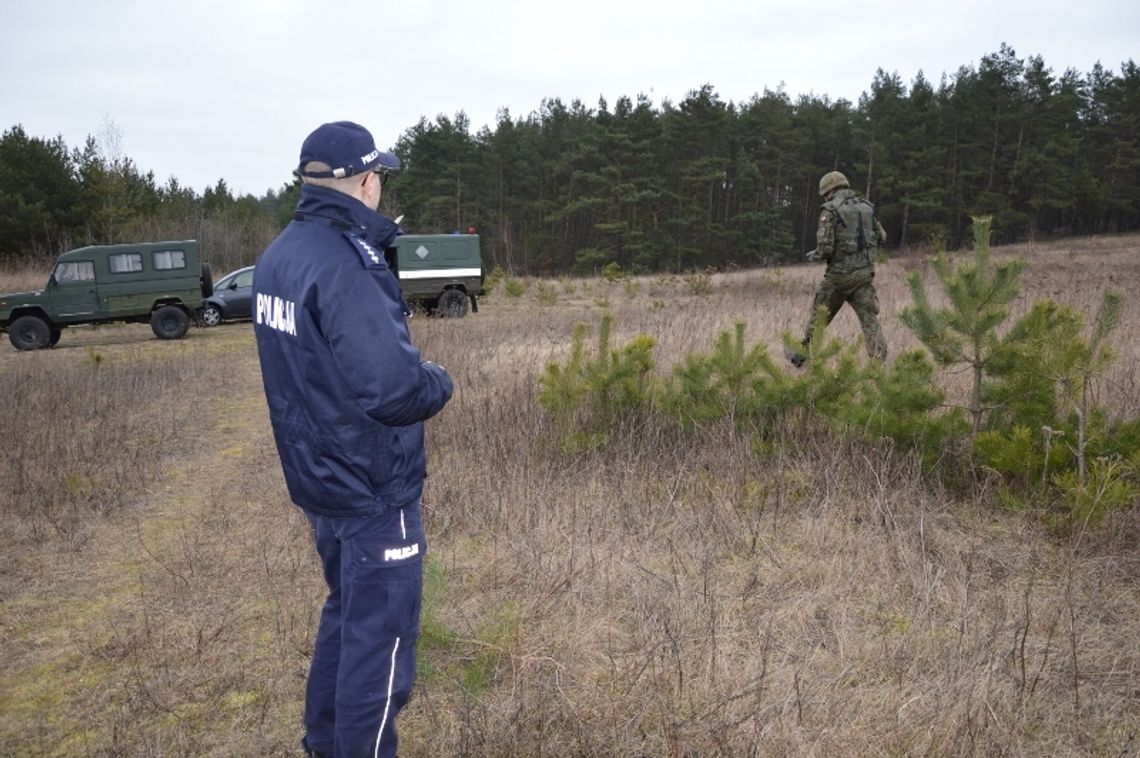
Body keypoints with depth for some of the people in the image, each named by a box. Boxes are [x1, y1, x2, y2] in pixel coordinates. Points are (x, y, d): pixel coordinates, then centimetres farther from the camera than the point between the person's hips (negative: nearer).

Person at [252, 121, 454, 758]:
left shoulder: (280, 254, 4)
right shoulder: (345, 265, -24)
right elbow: (394, 389, -28)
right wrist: (440, 382, -9)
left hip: (318, 474, 9)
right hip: (373, 487, -9)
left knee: (348, 610, 25)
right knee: (380, 634, 6)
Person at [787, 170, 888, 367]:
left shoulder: (830, 210, -8)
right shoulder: (866, 207, 9)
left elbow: (825, 247, -16)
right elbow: (881, 238, 17)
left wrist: (815, 255, 5)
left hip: (840, 274, -4)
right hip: (865, 273, 4)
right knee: (870, 319, 1)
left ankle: (802, 355, 28)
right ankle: (879, 363, -10)